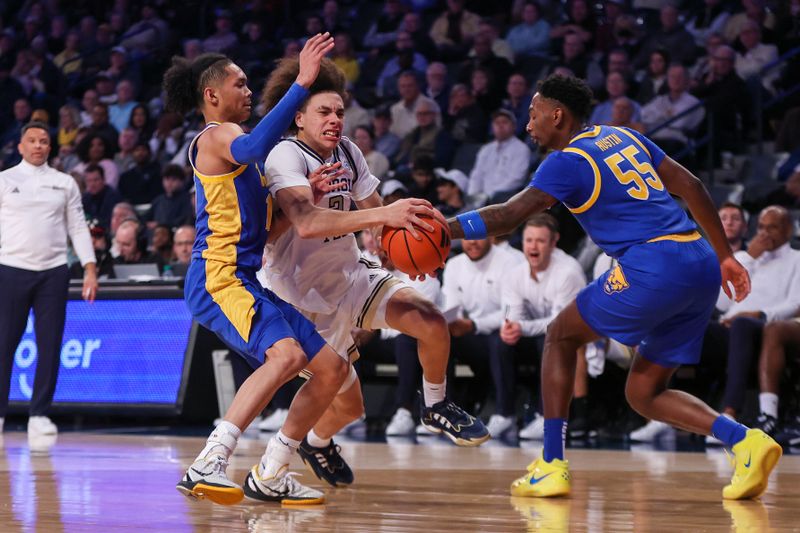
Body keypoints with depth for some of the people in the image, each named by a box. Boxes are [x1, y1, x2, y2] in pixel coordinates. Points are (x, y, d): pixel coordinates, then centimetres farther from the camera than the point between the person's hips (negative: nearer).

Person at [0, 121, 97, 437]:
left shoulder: (64, 183, 11)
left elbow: (78, 228, 10)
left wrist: (90, 269, 1)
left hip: (53, 272, 2)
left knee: (50, 346, 0)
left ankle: (39, 415, 7)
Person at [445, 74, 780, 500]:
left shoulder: (568, 161, -1)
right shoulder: (623, 137, 23)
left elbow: (508, 216, -9)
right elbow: (691, 187, 21)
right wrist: (725, 256, 23)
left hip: (654, 265, -8)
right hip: (701, 266, 8)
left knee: (561, 335, 12)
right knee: (643, 393, 14)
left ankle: (551, 466, 7)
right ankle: (745, 441, -7)